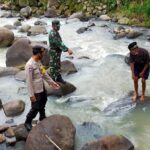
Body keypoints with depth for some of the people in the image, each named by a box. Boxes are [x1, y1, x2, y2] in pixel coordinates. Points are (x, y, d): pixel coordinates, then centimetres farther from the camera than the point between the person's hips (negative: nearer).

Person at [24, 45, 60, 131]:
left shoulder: (38, 61, -2)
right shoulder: (30, 65, -29)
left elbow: (44, 73, 12)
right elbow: (29, 81, -25)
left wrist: (52, 82, 14)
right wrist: (31, 95, -22)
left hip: (42, 88, 9)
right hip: (36, 91, -9)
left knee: (42, 104, 26)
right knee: (35, 108, 5)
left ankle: (42, 118, 49)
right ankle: (28, 122, 27)